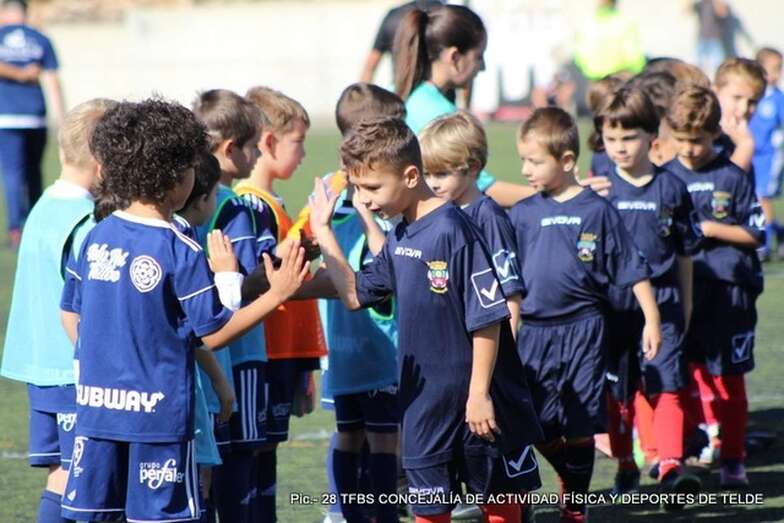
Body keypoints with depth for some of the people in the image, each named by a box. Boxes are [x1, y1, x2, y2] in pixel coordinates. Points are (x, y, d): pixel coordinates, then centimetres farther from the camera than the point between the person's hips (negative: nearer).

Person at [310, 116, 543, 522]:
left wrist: (479, 393, -19)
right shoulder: (398, 239, 6)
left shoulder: (452, 231, -19)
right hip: (424, 396, 7)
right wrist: (322, 232, 15)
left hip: (473, 398, -7)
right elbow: (355, 295, 18)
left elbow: (488, 319, -19)